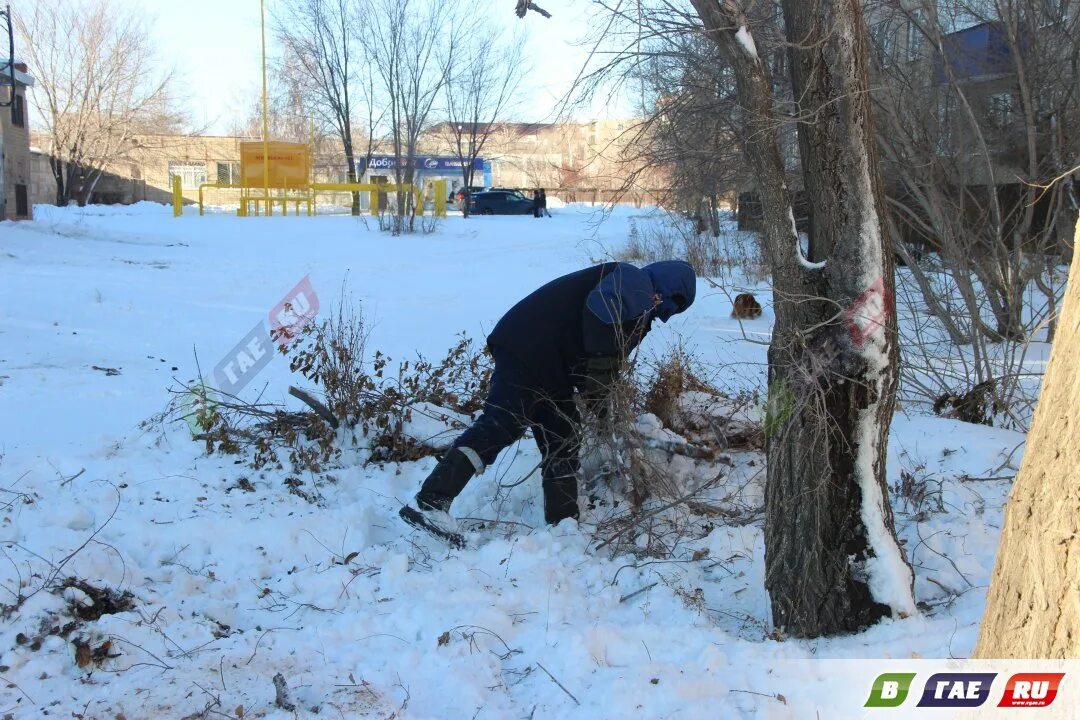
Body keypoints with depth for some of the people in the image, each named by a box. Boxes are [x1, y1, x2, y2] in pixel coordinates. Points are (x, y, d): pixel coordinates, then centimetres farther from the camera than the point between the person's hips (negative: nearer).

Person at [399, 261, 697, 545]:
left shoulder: (635, 302, 30)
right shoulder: (634, 281, -1)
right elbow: (604, 307, -23)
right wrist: (602, 368, -19)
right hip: (527, 350, -11)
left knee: (562, 444, 12)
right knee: (500, 426, -20)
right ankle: (429, 502, -27)